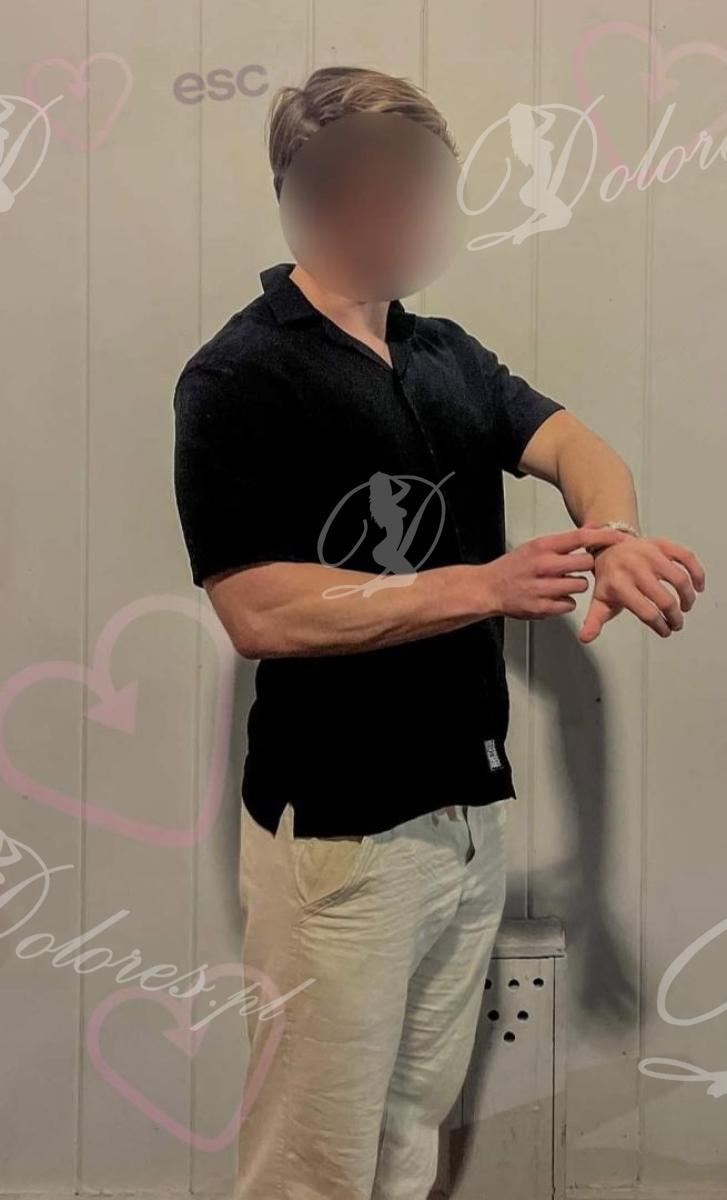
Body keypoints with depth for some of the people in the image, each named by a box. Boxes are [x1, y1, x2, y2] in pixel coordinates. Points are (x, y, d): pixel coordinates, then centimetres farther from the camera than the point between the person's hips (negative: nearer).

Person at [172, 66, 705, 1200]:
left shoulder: (450, 354, 10)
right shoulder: (238, 378, -13)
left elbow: (571, 443, -2)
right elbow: (258, 612, -21)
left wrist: (614, 537, -25)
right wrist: (486, 587, -25)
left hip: (473, 810, 7)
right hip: (339, 834, -7)